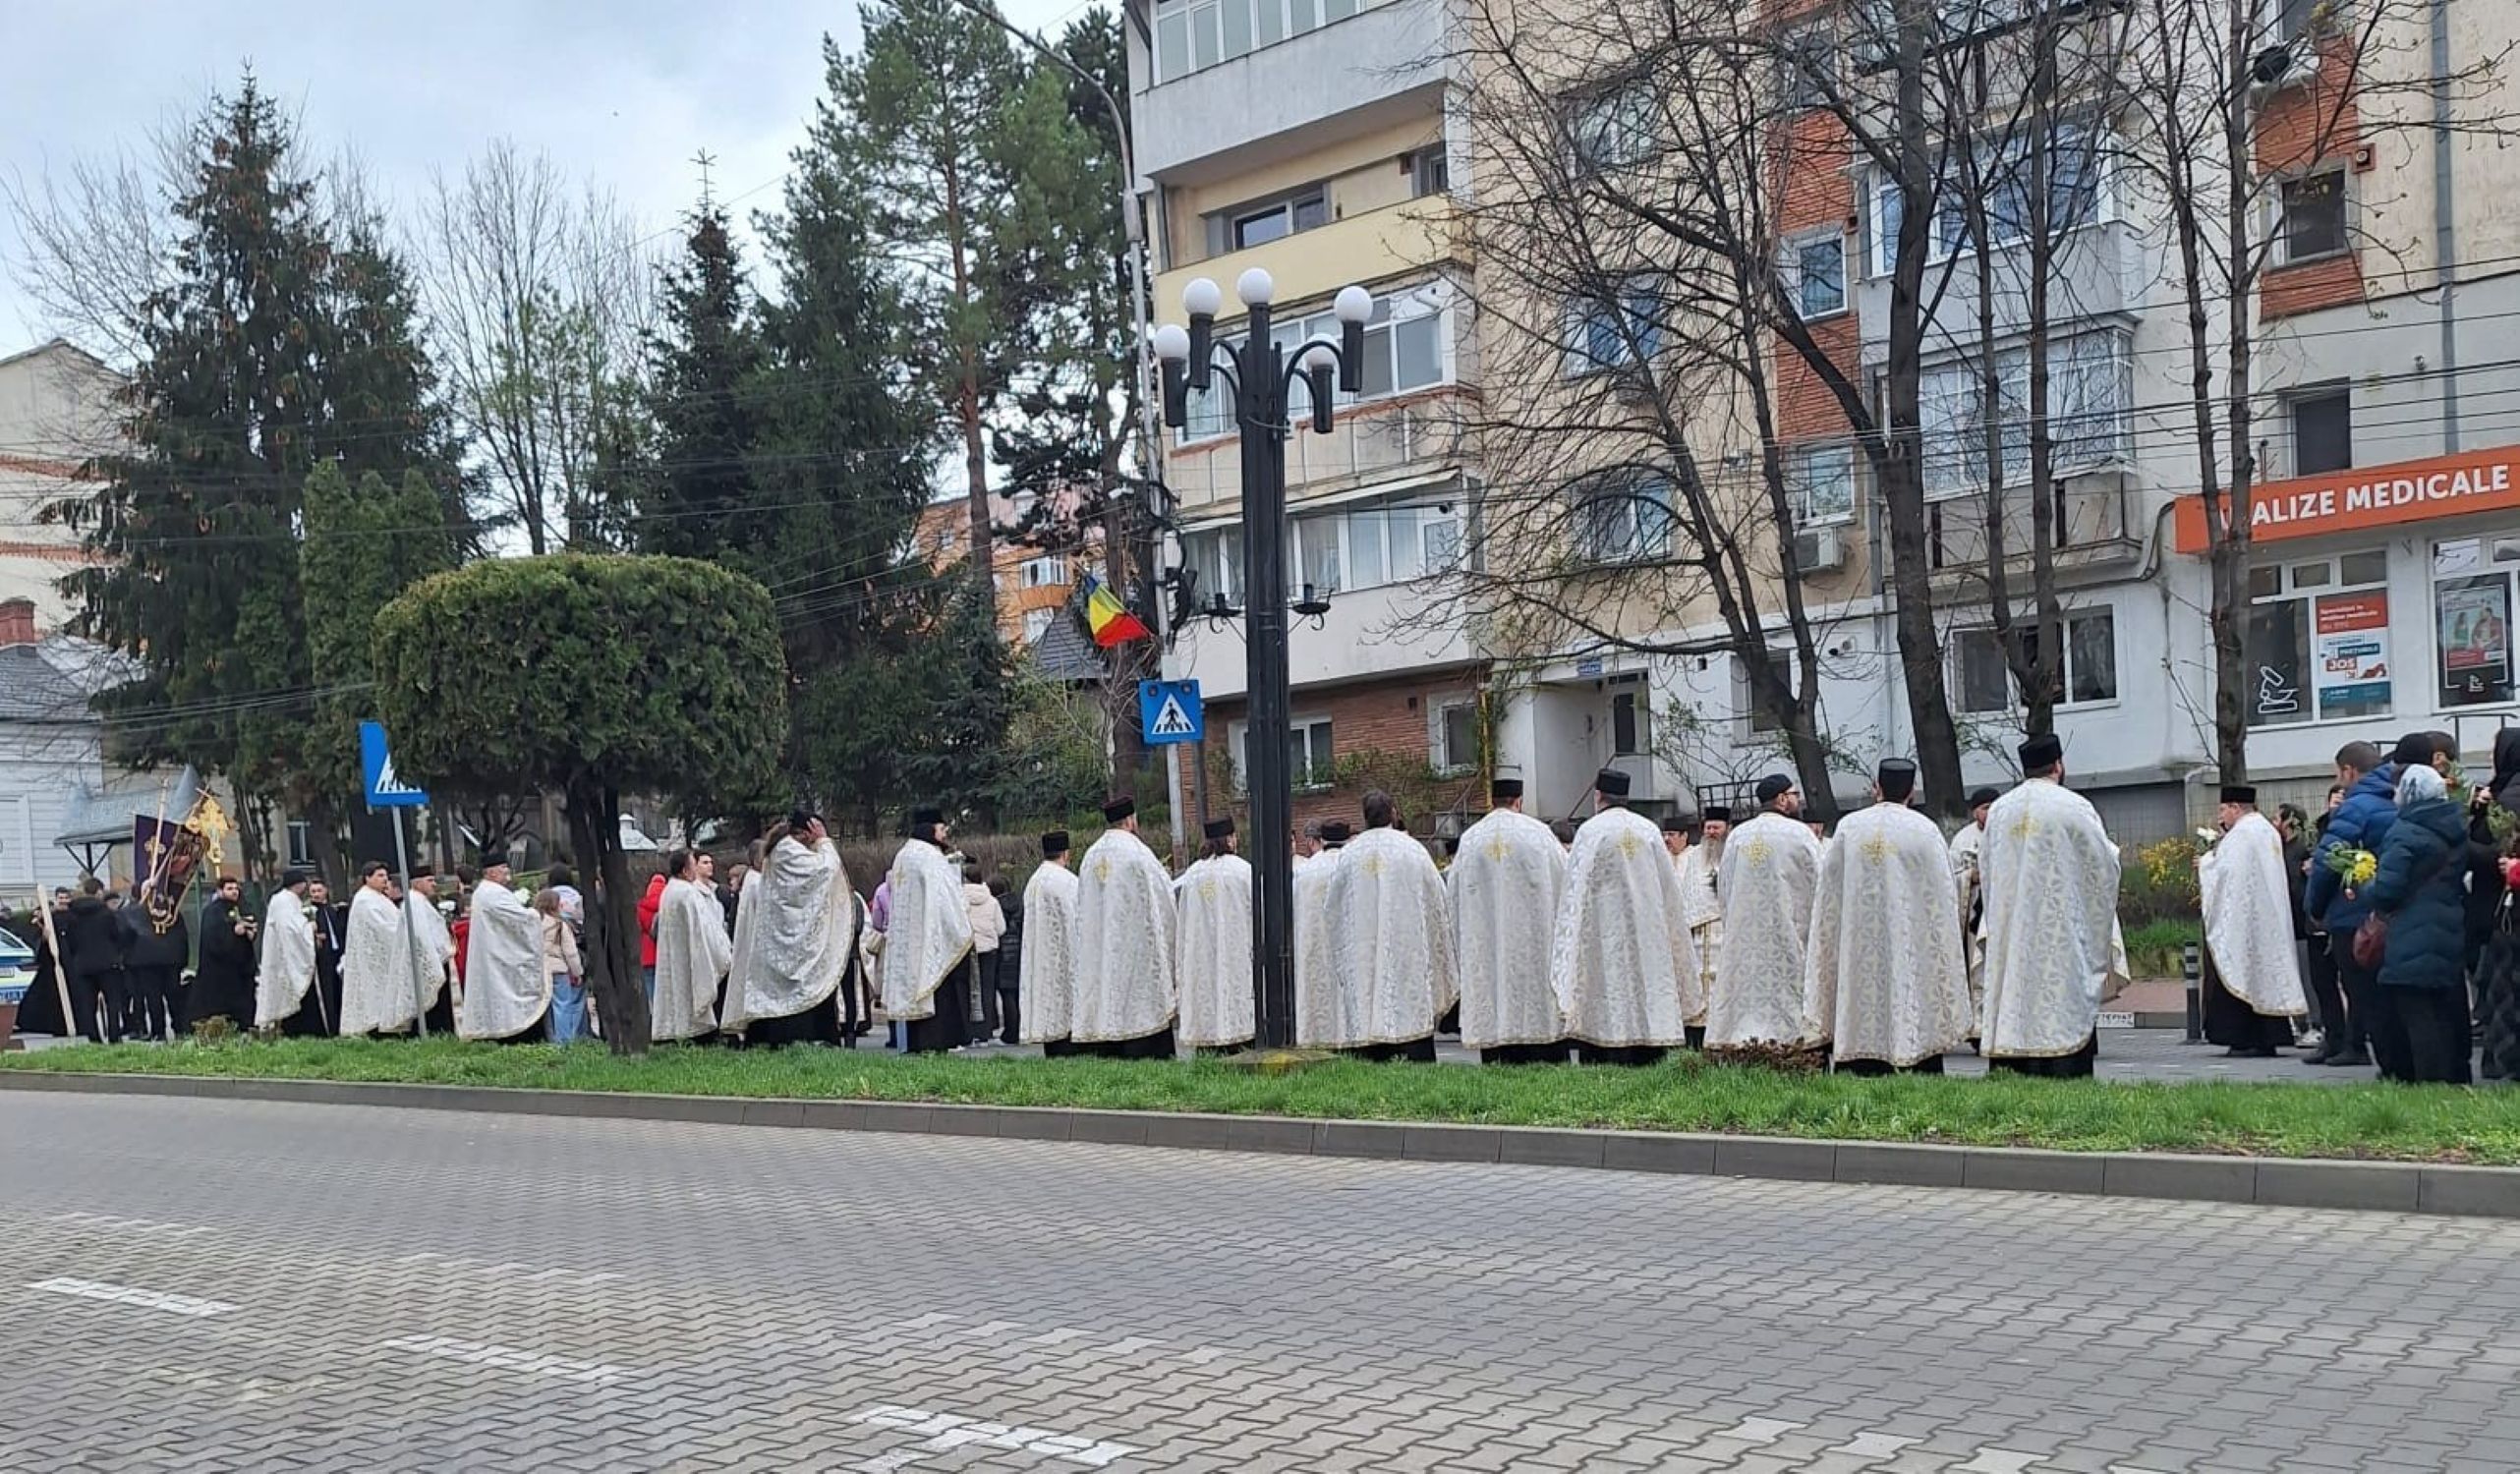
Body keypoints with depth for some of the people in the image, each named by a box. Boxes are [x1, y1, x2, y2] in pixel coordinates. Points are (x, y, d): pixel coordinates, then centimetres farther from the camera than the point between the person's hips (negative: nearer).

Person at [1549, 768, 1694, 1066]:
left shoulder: (1590, 831, -6)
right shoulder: (1648, 829, 7)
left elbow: (1576, 891, -8)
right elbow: (1670, 889, 11)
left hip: (1605, 942, -4)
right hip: (1649, 941, 4)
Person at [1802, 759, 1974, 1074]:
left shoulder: (1847, 827, 1)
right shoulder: (1926, 830, -3)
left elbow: (1827, 896, 6)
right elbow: (1943, 898, 0)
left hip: (1858, 950, 2)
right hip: (1912, 951, -2)